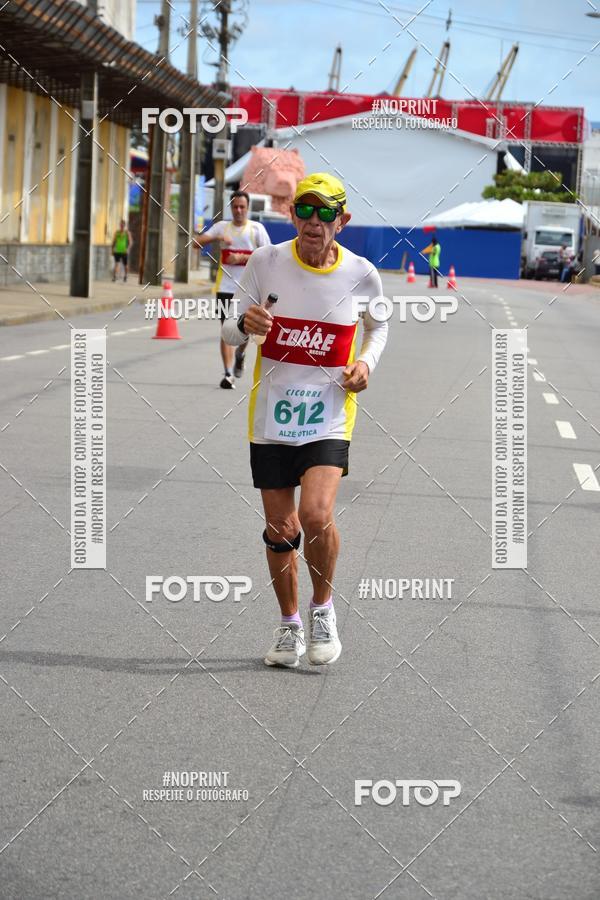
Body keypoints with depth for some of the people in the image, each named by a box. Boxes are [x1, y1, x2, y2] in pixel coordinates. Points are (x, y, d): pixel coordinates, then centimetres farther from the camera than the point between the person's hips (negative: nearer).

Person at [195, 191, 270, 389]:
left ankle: (239, 355, 34)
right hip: (225, 287, 1)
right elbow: (197, 242, 0)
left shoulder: (256, 228, 4)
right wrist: (217, 237, -18)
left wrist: (242, 258, -13)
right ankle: (228, 374, -3)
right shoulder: (222, 227, 9)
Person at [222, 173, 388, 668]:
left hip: (329, 414, -1)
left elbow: (379, 324, 17)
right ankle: (290, 624, 27)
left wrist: (367, 361, -2)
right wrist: (245, 324, -19)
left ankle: (323, 608, 7)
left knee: (316, 516, -20)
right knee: (280, 530, 6)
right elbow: (230, 331, 4)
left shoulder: (361, 273, -4)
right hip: (271, 414, 2)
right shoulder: (265, 262, -4)